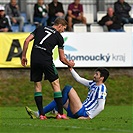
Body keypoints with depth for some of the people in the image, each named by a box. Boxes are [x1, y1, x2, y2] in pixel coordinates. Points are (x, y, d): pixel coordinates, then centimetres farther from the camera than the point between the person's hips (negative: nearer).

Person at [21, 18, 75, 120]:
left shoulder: (40, 29, 18)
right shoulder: (59, 37, 9)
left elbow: (27, 41, 8)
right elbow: (62, 58, 11)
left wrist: (24, 56, 14)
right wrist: (70, 64, 31)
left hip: (34, 60, 3)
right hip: (46, 61, -3)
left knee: (37, 85, 11)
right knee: (56, 84, 7)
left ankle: (41, 114, 6)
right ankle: (60, 113, 2)